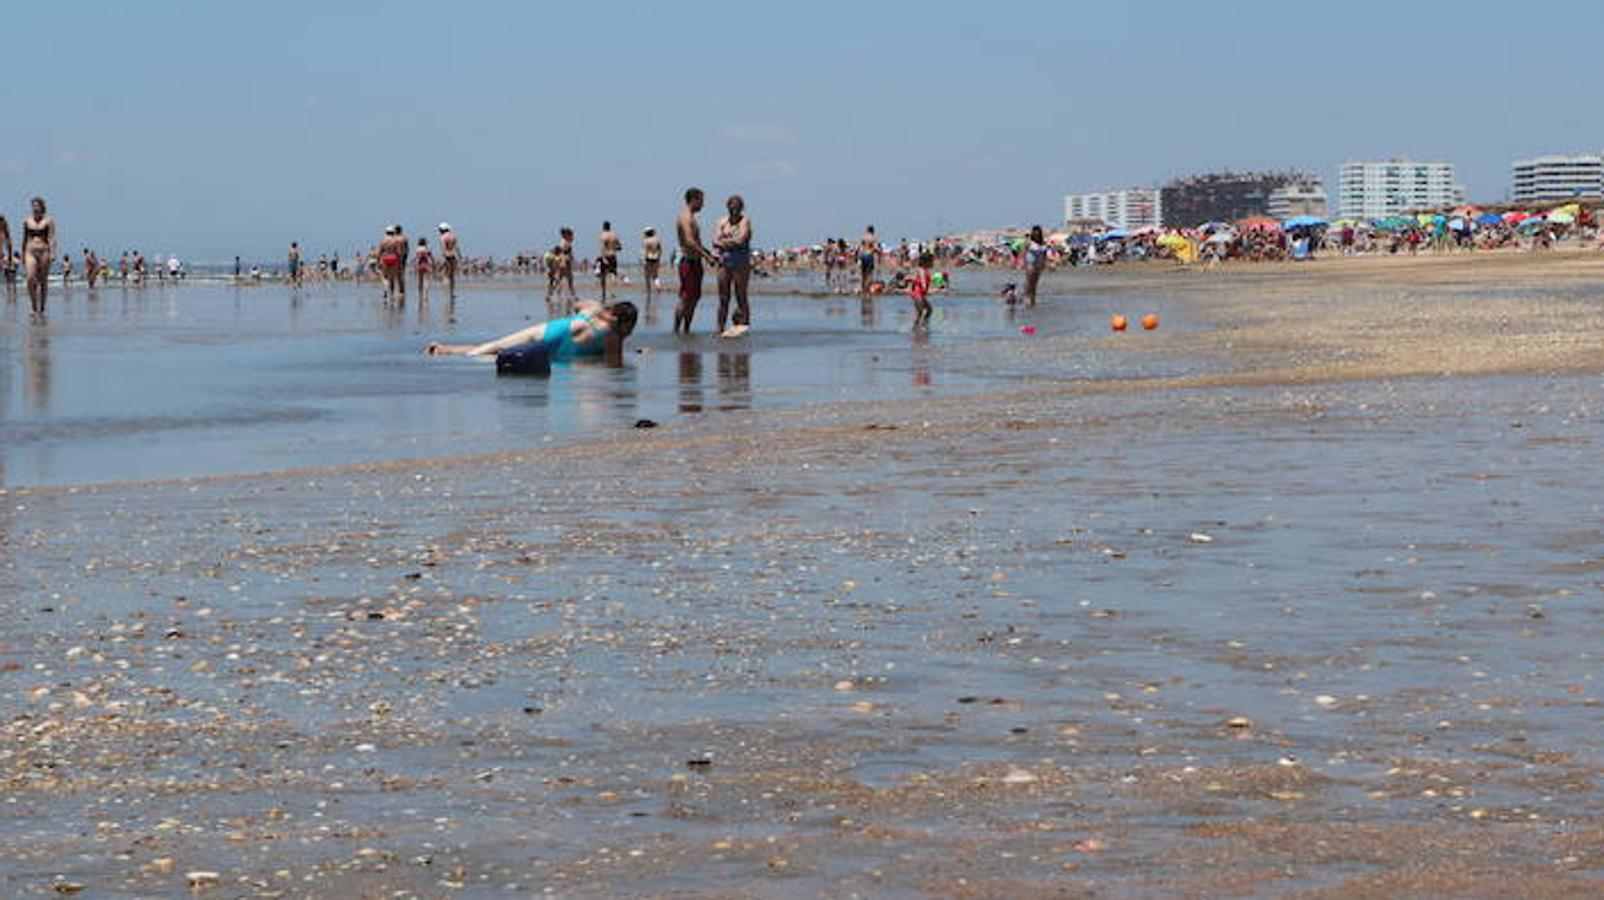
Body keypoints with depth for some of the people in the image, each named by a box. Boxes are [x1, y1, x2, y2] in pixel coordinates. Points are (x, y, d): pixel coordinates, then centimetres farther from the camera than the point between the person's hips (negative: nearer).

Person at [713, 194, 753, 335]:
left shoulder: (745, 221, 1)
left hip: (741, 263, -4)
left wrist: (724, 241, -1)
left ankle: (742, 324, -5)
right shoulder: (722, 222, 13)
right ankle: (720, 327, 6)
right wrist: (732, 242, -12)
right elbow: (715, 242, 1)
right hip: (724, 262, 4)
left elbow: (741, 240, -11)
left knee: (741, 295, -6)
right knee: (723, 297, 4)